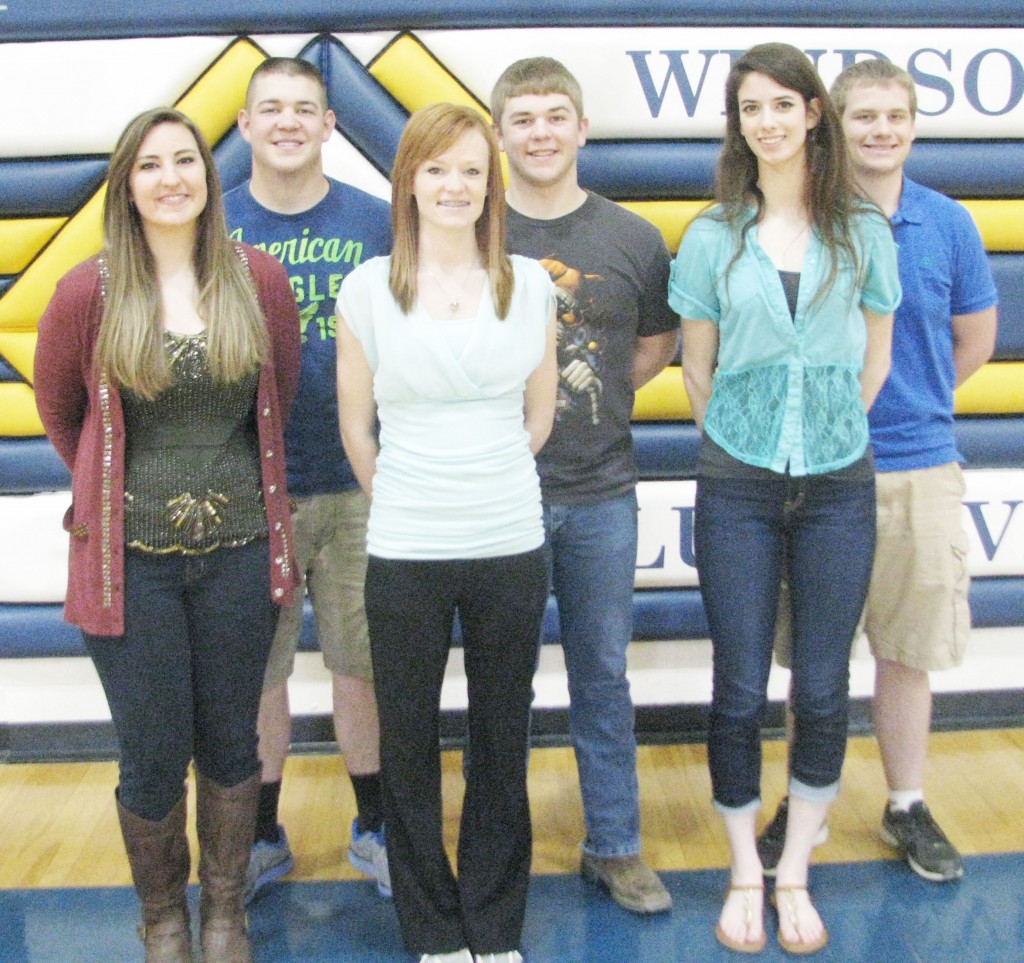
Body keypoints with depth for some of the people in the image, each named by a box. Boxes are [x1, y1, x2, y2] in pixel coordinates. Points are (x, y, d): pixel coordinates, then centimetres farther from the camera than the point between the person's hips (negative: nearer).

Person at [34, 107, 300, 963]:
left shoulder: (260, 280, -2)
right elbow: (57, 407, 9)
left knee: (231, 745, 14)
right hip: (132, 557, -1)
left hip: (238, 549, 2)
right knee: (154, 758, 7)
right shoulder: (90, 292, -6)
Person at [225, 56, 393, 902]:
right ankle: (260, 840, 29)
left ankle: (375, 829, 29)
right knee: (255, 674, 10)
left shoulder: (377, 224, 2)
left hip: (358, 487, 0)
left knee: (363, 667, 9)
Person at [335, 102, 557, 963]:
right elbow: (356, 427, 5)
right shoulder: (369, 288, -2)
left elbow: (539, 417, 11)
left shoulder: (530, 284, 2)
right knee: (409, 744, 9)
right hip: (405, 552, -1)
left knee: (502, 742, 12)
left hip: (510, 545, 1)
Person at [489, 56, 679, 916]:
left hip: (600, 494, 2)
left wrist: (596, 401, 4)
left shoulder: (633, 239, 3)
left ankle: (614, 848, 27)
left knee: (603, 676, 12)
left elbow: (658, 344, 15)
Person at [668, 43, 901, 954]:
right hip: (738, 486, -1)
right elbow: (697, 368, 7)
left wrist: (827, 429, 6)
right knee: (740, 689, 5)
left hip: (838, 485, 1)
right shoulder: (711, 238, 1)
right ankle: (745, 873, 24)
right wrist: (751, 437, 7)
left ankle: (795, 875, 25)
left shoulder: (863, 232, 3)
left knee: (823, 689, 6)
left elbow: (875, 356, 10)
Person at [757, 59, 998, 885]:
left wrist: (909, 404, 13)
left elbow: (976, 342, 13)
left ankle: (908, 808, 28)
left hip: (919, 465, 2)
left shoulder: (949, 225, 1)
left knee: (908, 649, 12)